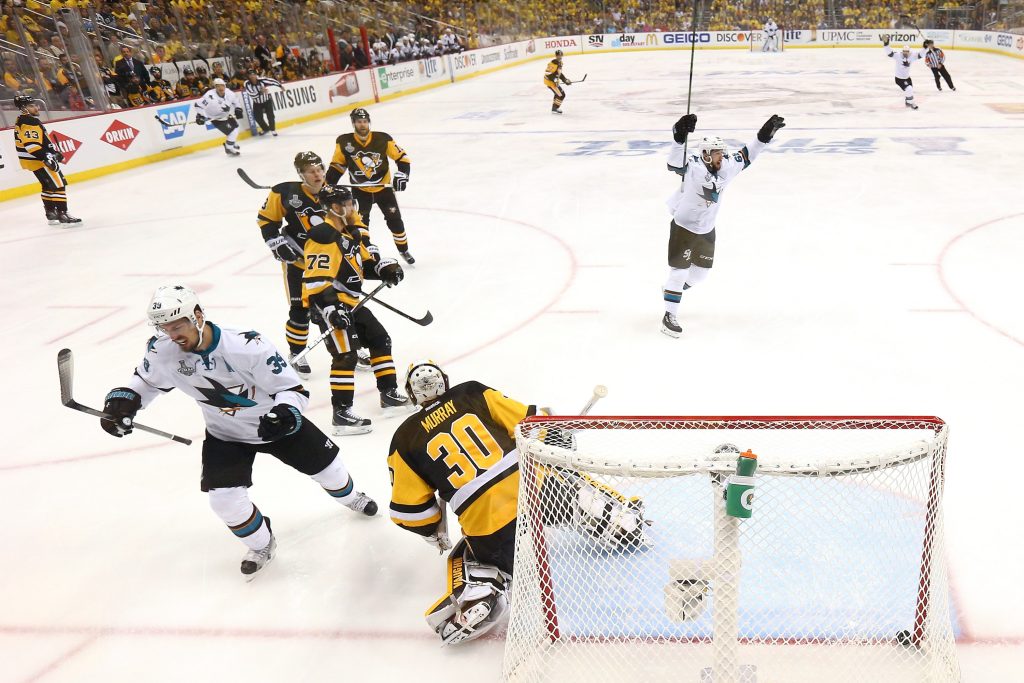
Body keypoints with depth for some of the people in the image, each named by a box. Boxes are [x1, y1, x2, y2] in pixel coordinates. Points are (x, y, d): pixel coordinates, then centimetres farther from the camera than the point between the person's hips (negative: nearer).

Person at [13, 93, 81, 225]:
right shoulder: (29, 122, -19)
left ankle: (51, 214, 28)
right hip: (37, 160, -11)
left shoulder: (23, 120, 15)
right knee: (58, 185, -11)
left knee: (49, 186, 21)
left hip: (33, 159, 11)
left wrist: (54, 151, 26)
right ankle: (63, 215, -14)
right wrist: (45, 158, -32)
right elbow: (31, 144, -29)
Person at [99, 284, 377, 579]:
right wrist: (121, 400, -18)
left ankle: (350, 497, 48)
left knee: (325, 463, 11)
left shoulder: (246, 345, -33)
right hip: (225, 435, 2)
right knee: (224, 498, -13)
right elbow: (145, 381, 1)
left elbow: (292, 387, -26)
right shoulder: (162, 351, -21)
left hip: (275, 421, -2)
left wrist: (286, 413, -45)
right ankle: (261, 545, 17)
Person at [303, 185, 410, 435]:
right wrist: (332, 307, -33)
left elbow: (366, 261, 20)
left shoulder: (353, 230, 10)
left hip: (349, 301, 10)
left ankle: (389, 394, 28)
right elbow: (316, 280, -26)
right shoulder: (324, 237, -20)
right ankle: (341, 414, -12)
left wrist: (386, 268, 0)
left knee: (380, 339, 16)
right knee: (346, 355, -17)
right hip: (328, 304, -10)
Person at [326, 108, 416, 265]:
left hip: (383, 187, 0)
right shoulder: (344, 142, -11)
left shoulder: (383, 139, -14)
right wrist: (328, 184, -5)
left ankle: (404, 250, 23)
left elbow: (402, 157, -8)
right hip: (360, 191, 0)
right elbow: (337, 164, 2)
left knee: (395, 220, 3)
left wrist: (402, 174, -22)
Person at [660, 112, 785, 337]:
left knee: (702, 272, 19)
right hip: (683, 227, -7)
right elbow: (675, 164, -43)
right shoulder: (693, 167, -25)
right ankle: (669, 316, 4)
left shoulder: (726, 168, -5)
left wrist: (765, 134, 0)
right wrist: (680, 136, -58)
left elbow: (745, 156, 7)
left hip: (707, 229, 7)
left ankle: (672, 290, 44)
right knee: (679, 272, -6)